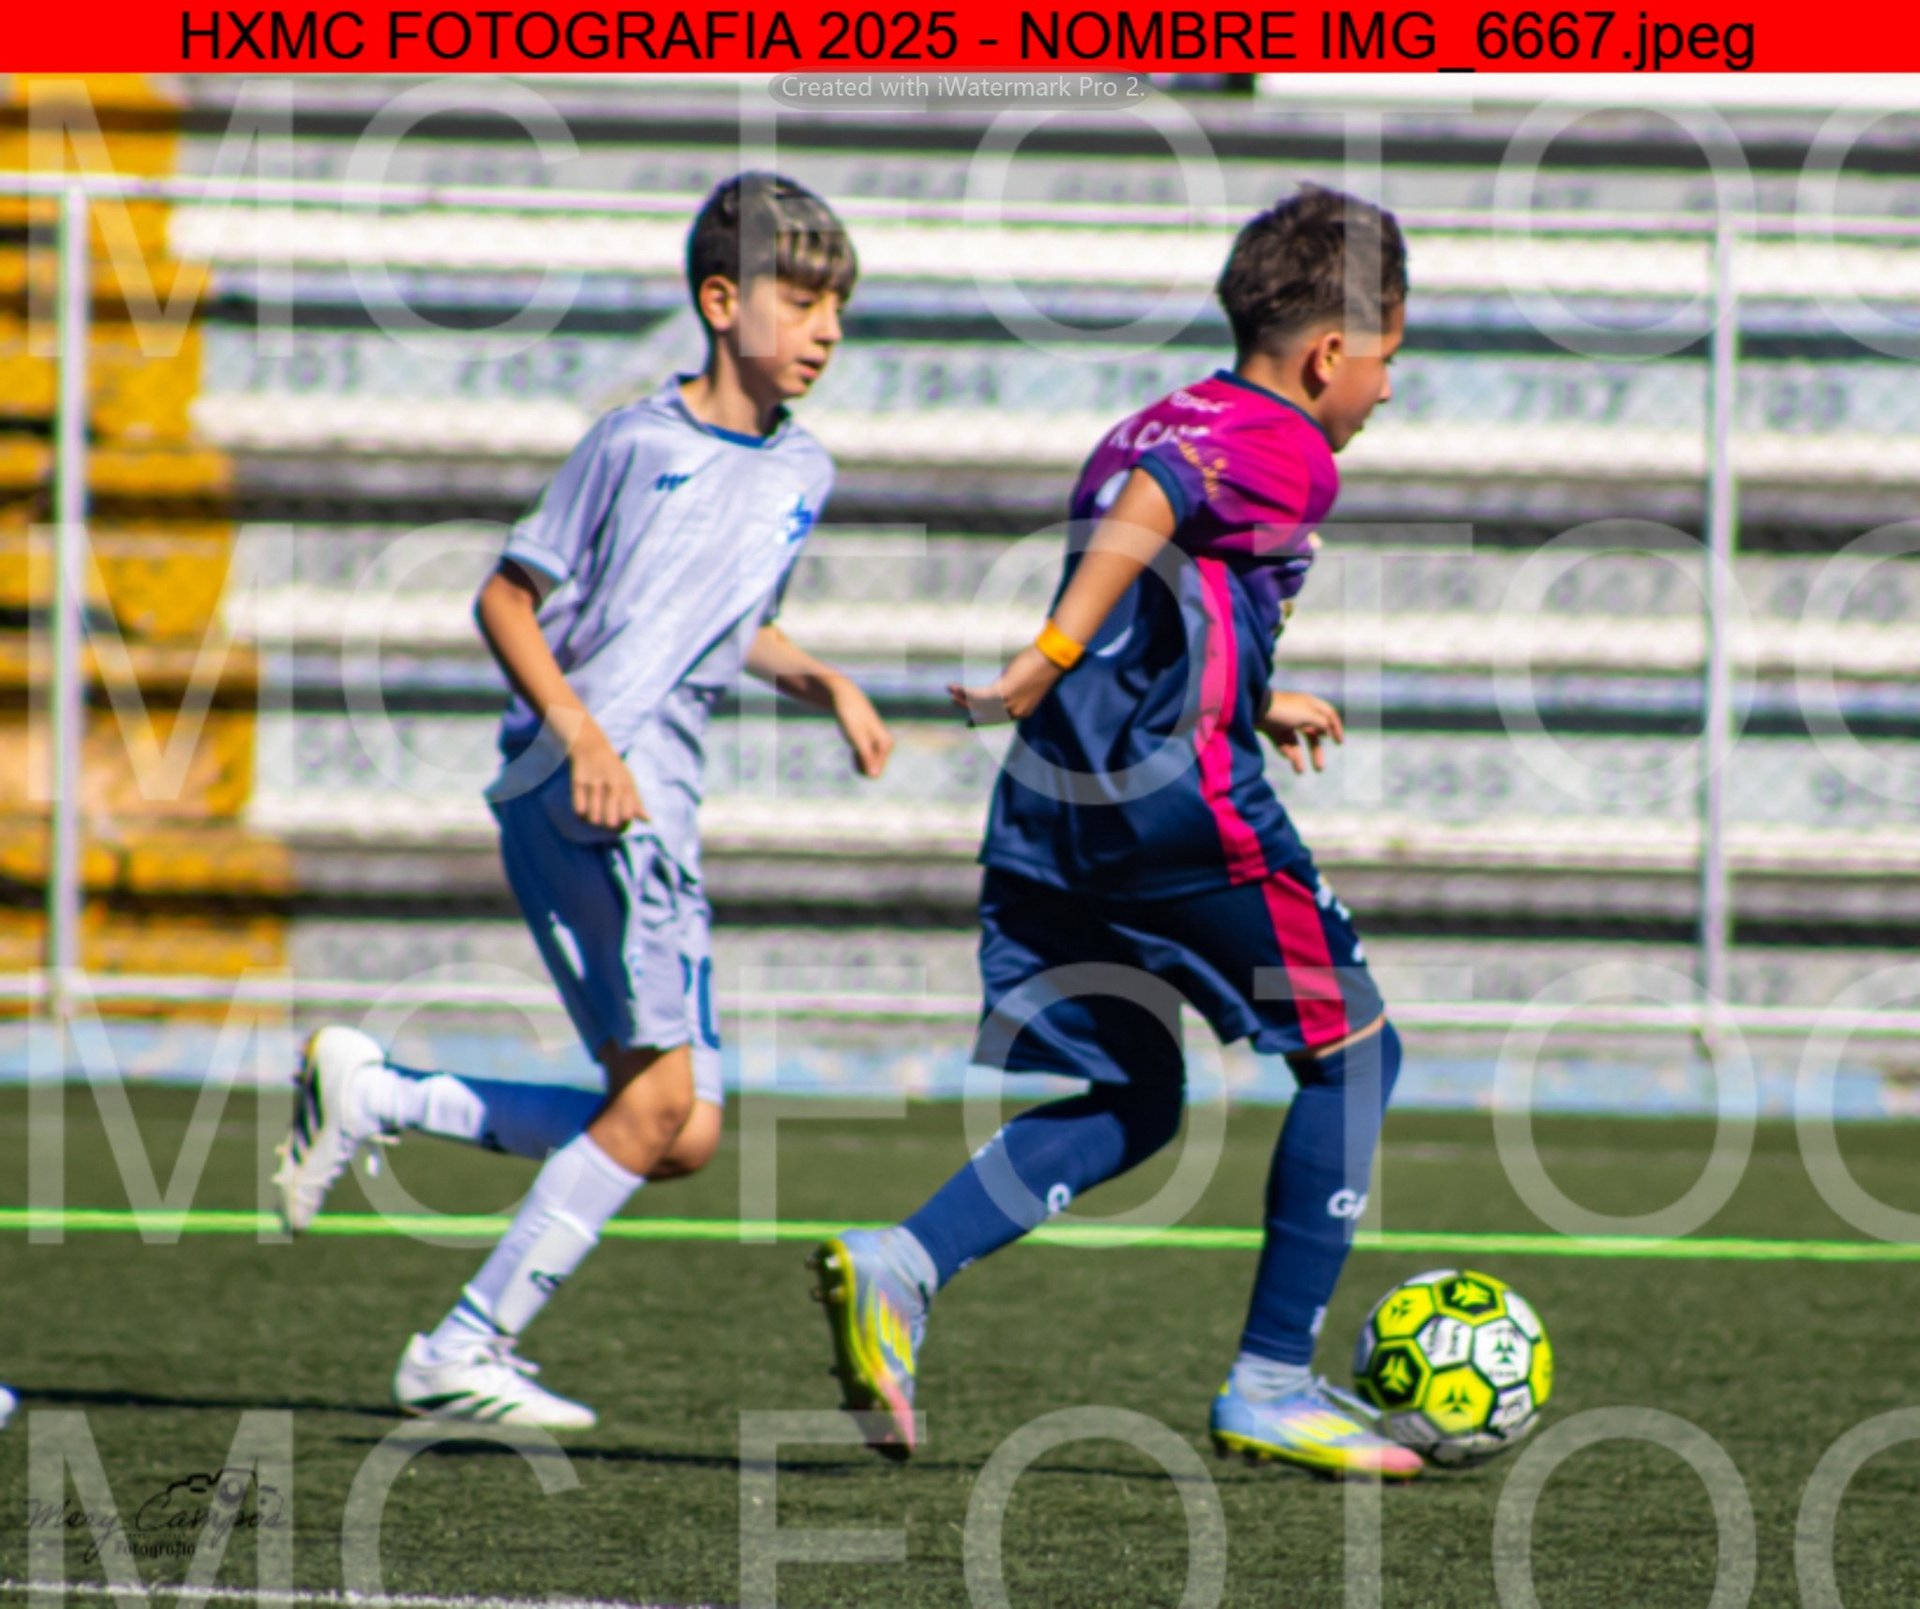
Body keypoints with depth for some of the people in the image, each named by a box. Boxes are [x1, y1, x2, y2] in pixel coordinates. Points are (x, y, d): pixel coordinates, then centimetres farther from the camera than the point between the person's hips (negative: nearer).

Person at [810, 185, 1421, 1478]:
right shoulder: (1286, 450, -4)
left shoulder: (1151, 427, 22)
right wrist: (1051, 661, -30)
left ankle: (902, 1268, -5)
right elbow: (1142, 521, -22)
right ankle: (1274, 1384, 6)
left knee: (1133, 1101, 17)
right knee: (1352, 1055, 7)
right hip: (1182, 792, -8)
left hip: (1054, 799, 8)